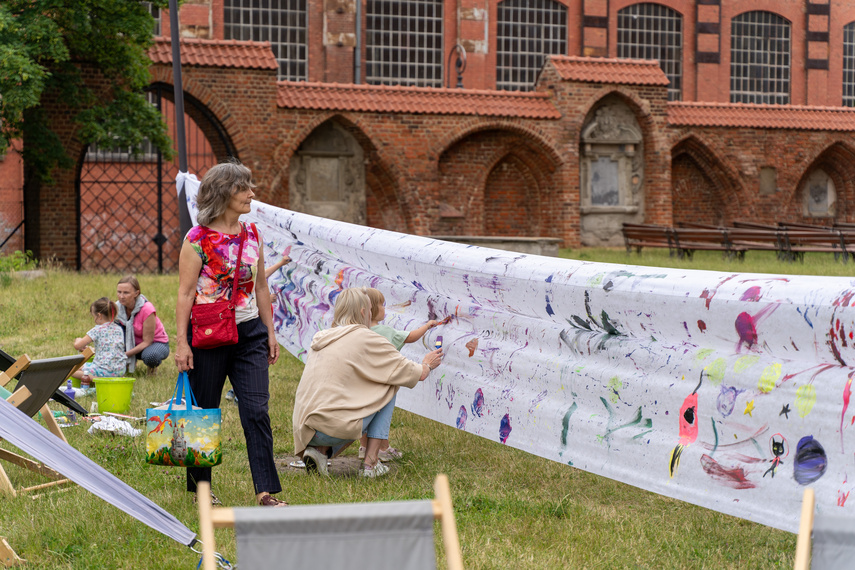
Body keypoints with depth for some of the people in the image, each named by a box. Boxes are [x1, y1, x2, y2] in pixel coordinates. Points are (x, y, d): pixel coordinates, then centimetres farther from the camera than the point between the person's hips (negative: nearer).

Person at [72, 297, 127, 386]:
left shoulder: (97, 330, -8)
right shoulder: (119, 329, 10)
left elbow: (77, 346, -8)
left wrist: (78, 340, 16)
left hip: (104, 370, -5)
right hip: (120, 370, 5)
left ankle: (90, 378, -14)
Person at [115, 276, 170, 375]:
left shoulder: (147, 309, -29)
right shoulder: (118, 307, -14)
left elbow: (147, 342, -25)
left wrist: (125, 354, -34)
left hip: (156, 342, -5)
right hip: (135, 342, 5)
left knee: (149, 356, -41)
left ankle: (153, 366, -1)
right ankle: (129, 363, 0)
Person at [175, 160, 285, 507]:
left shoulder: (252, 235, 9)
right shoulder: (198, 239, -7)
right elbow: (185, 293, -8)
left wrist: (270, 332, 14)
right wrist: (182, 342, -12)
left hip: (248, 333, 4)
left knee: (256, 410, -5)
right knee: (205, 413, 6)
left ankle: (266, 491, -5)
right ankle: (200, 487, 22)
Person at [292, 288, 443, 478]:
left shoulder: (319, 338, 18)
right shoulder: (366, 338, -1)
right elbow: (416, 374, 5)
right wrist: (427, 365, 29)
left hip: (305, 431, 7)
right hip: (335, 426, -7)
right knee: (389, 387, 13)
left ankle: (320, 451, 8)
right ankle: (370, 462, 7)